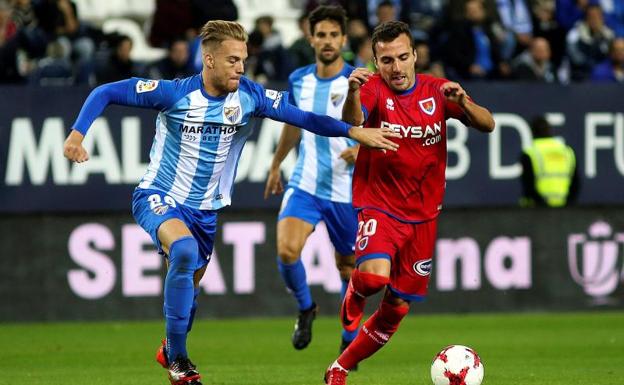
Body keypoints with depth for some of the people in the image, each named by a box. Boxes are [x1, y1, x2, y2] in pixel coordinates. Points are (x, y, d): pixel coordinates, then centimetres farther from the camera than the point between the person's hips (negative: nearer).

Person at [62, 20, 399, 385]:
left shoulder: (249, 96, -8)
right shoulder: (174, 94, -19)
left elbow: (302, 117, -3)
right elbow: (106, 93, -14)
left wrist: (354, 131, -13)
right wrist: (77, 134, -26)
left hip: (205, 209, 5)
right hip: (159, 197, -5)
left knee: (190, 285, 17)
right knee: (185, 250, -33)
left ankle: (171, 351, 49)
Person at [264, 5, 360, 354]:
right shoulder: (299, 80, 4)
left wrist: (363, 149, -32)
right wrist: (276, 165, 31)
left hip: (346, 191, -2)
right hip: (304, 185, 2)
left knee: (347, 266, 9)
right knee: (286, 250, -19)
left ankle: (350, 341, 29)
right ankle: (306, 308, 10)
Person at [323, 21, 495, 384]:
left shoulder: (437, 91, -1)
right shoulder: (374, 89, -10)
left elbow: (488, 125, -8)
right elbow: (352, 123, -30)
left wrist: (463, 103, -29)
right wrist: (353, 93, -52)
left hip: (422, 215, 4)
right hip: (377, 207, -4)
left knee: (396, 309, 7)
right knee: (374, 276, -32)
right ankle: (352, 301, 6)